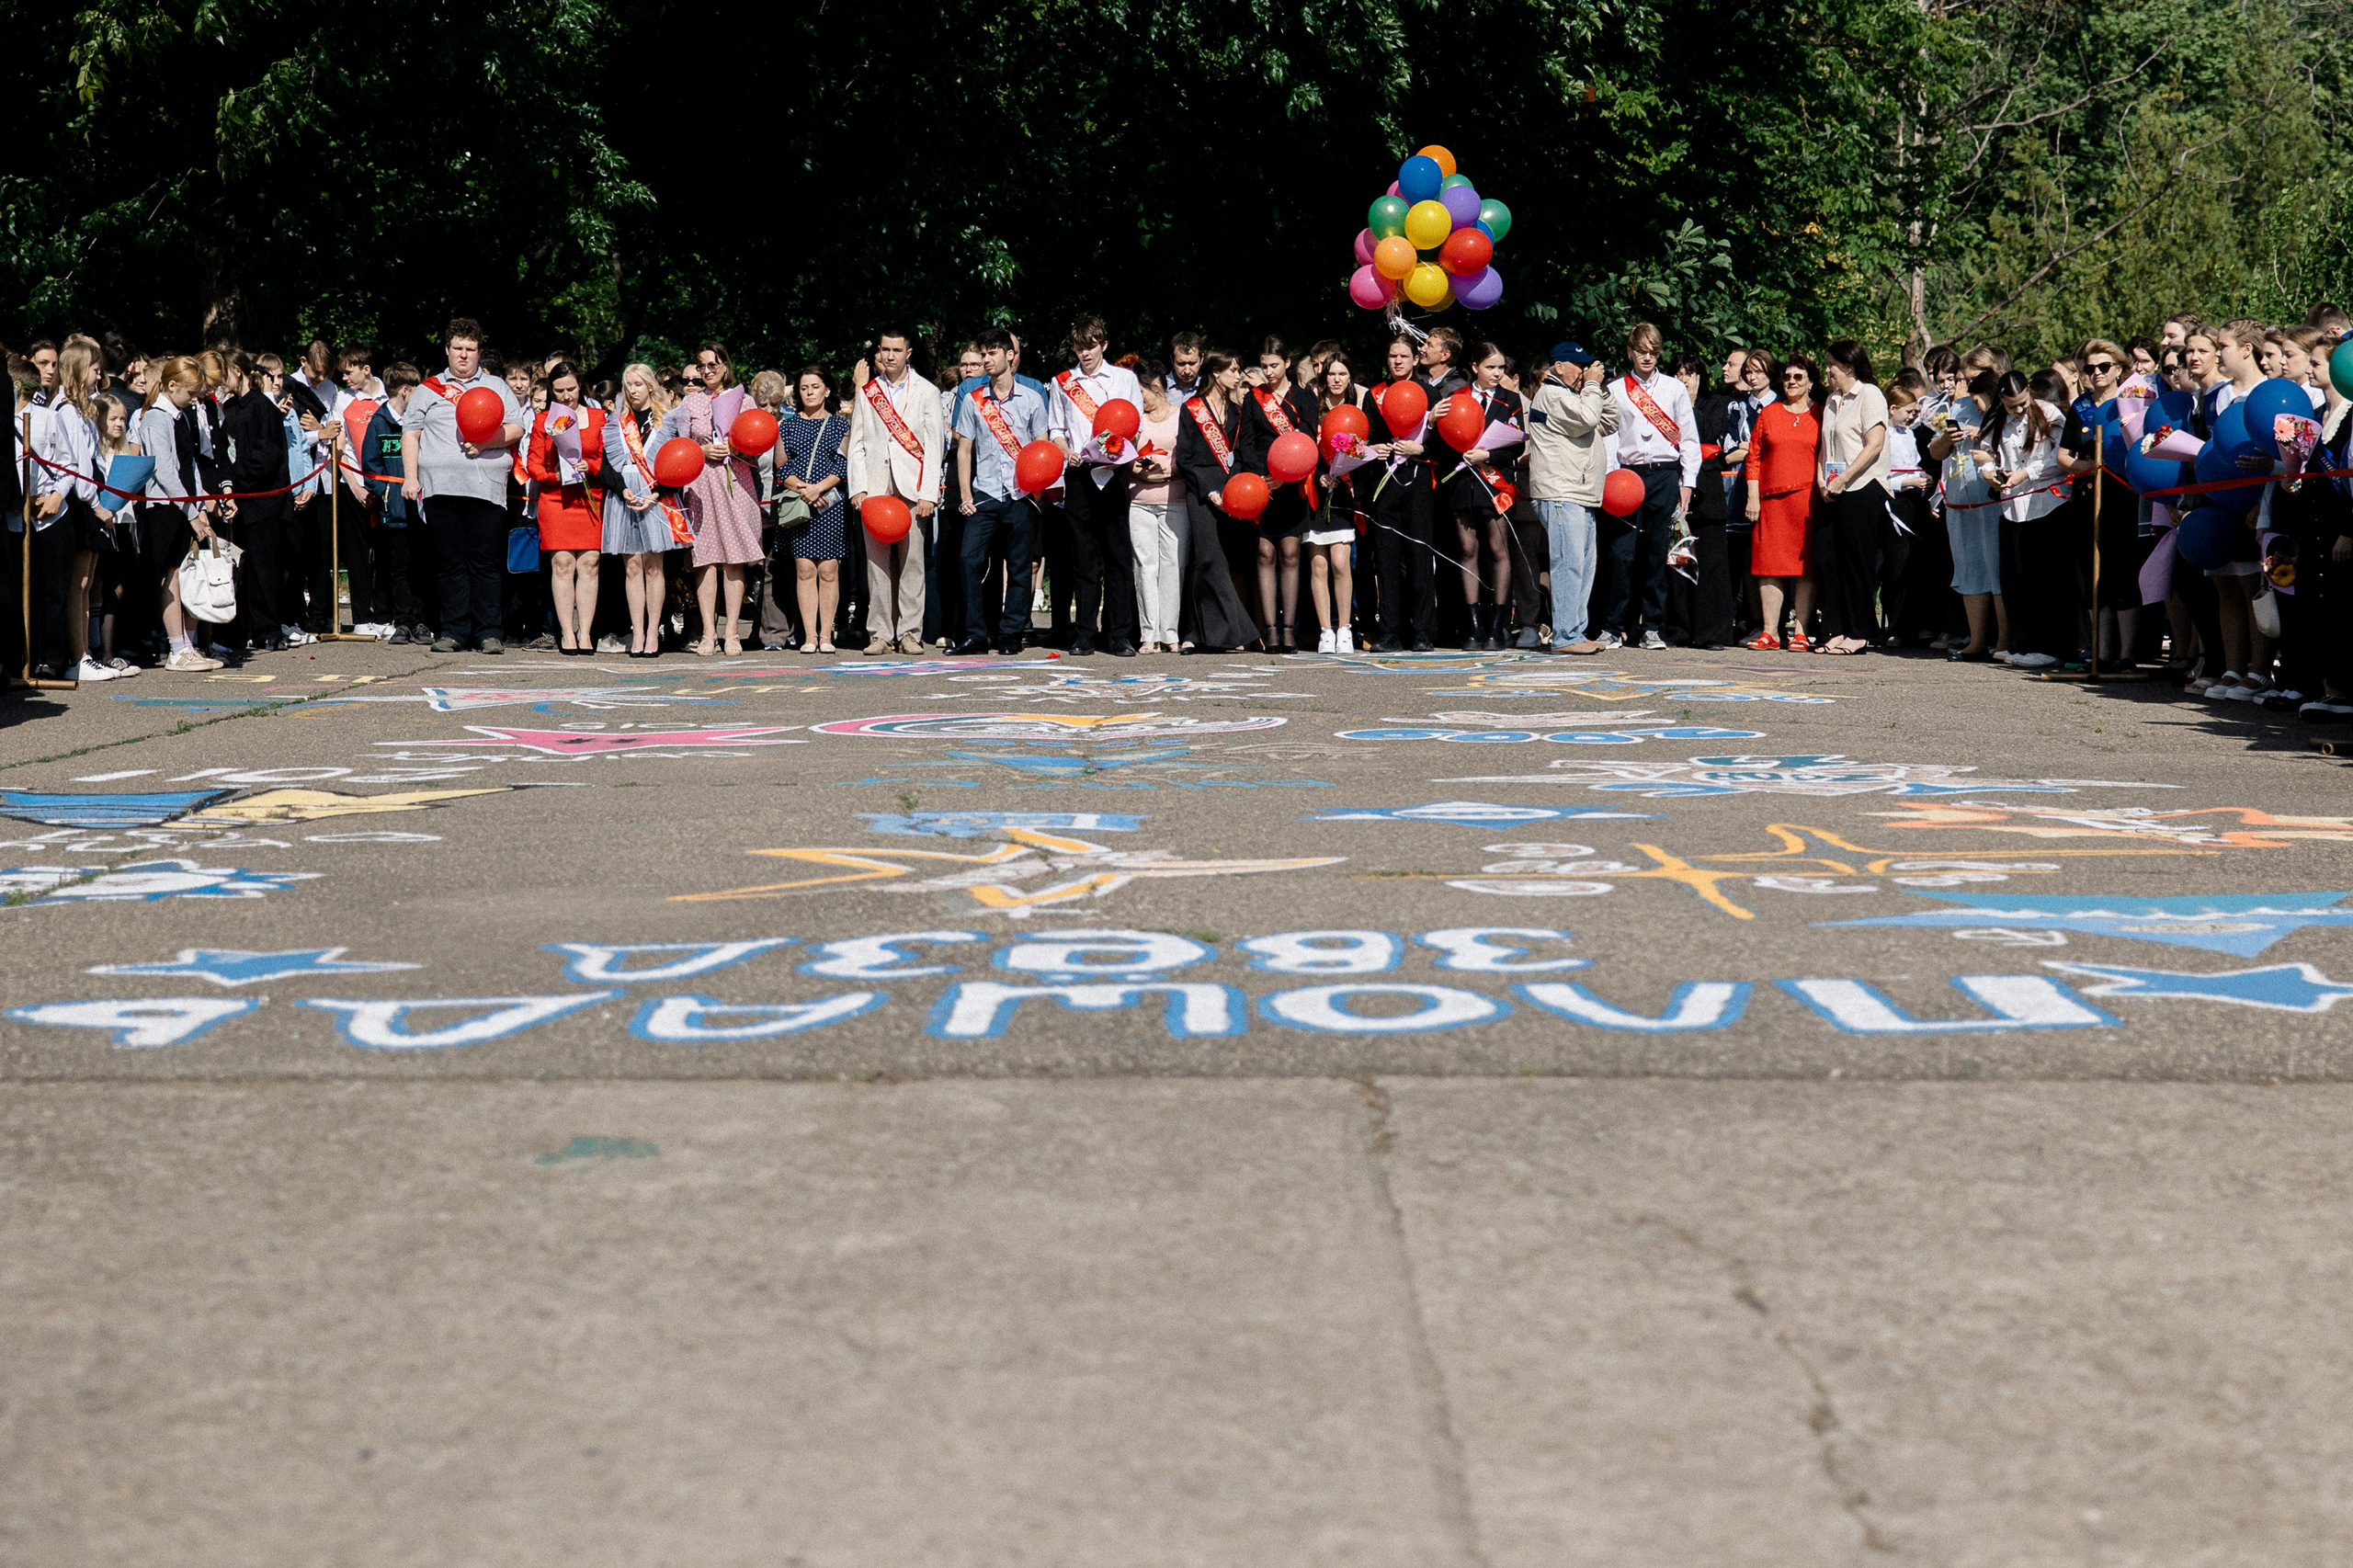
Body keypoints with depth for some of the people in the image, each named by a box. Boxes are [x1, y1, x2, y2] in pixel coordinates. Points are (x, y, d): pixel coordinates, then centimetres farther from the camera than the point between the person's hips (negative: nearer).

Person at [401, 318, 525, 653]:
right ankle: (454, 631, 5)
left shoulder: (497, 387, 16)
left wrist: (486, 441, -9)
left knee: (485, 563, -3)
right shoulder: (429, 389, 18)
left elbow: (516, 429, 8)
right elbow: (410, 433, 14)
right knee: (451, 563, 1)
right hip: (441, 485, 1)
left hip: (487, 486, -1)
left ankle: (488, 632, 0)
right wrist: (410, 476, 3)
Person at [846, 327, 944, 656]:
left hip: (911, 485, -2)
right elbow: (856, 444, 11)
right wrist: (858, 488, -2)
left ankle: (910, 633, -1)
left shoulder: (926, 392, 8)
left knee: (912, 561, -4)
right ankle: (880, 634, 2)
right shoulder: (867, 393, 14)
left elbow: (933, 445, 2)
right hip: (875, 487, 2)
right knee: (877, 561, 0)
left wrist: (927, 493, -7)